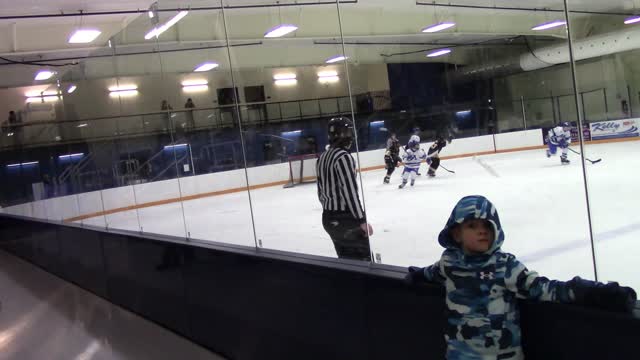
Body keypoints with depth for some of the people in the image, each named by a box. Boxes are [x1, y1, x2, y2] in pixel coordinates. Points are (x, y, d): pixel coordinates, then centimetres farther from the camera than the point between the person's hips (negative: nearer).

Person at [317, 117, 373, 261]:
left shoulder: (322, 158, 9)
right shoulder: (343, 157, -17)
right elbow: (350, 192, -22)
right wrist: (362, 220, -19)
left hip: (328, 218, 9)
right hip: (345, 217, -8)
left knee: (345, 258, 17)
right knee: (363, 258, 0)